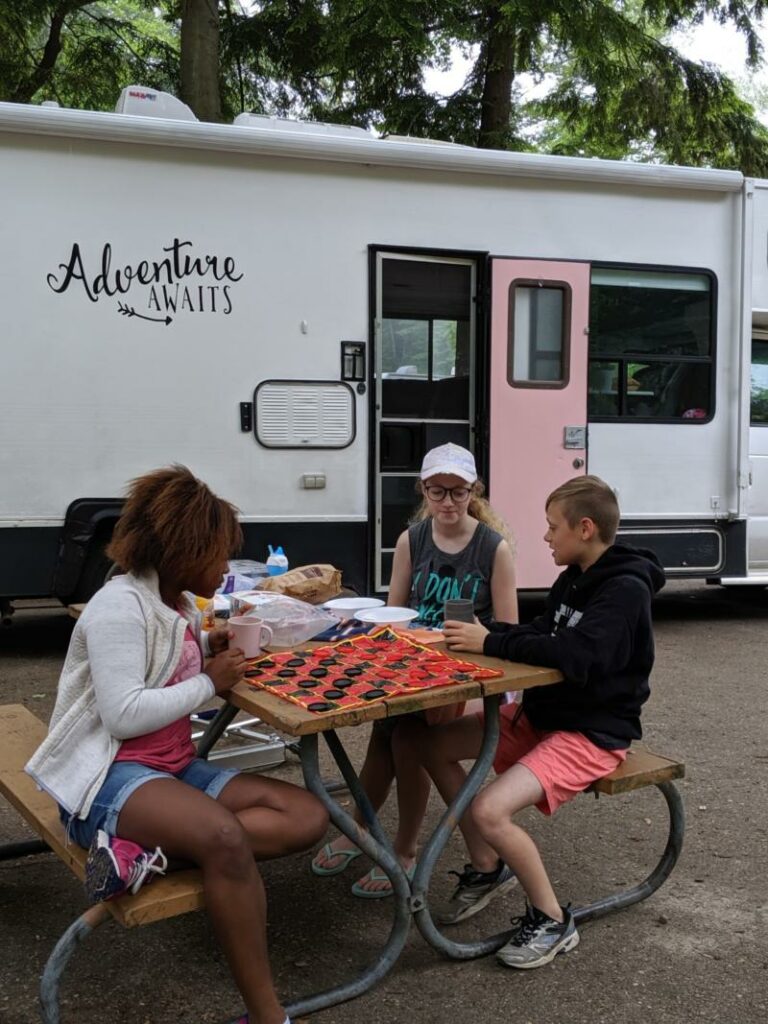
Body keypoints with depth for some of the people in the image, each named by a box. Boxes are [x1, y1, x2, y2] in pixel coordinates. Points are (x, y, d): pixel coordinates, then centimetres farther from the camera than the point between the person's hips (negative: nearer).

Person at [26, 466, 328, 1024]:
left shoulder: (180, 603, 11)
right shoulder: (121, 605, -15)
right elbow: (123, 715, -24)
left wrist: (207, 647, 10)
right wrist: (210, 683, -13)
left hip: (176, 768, 9)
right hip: (109, 776, -9)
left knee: (309, 815, -8)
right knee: (226, 837, -37)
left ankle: (146, 851, -20)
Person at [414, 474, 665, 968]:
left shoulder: (625, 589, -21)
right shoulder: (574, 578, 7)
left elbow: (575, 657, -33)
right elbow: (542, 635, 12)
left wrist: (491, 642, -26)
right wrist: (484, 632, -6)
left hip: (592, 732, -10)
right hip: (540, 713, 10)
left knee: (489, 811, -26)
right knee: (431, 742, 6)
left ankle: (553, 920, -2)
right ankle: (487, 868, 17)